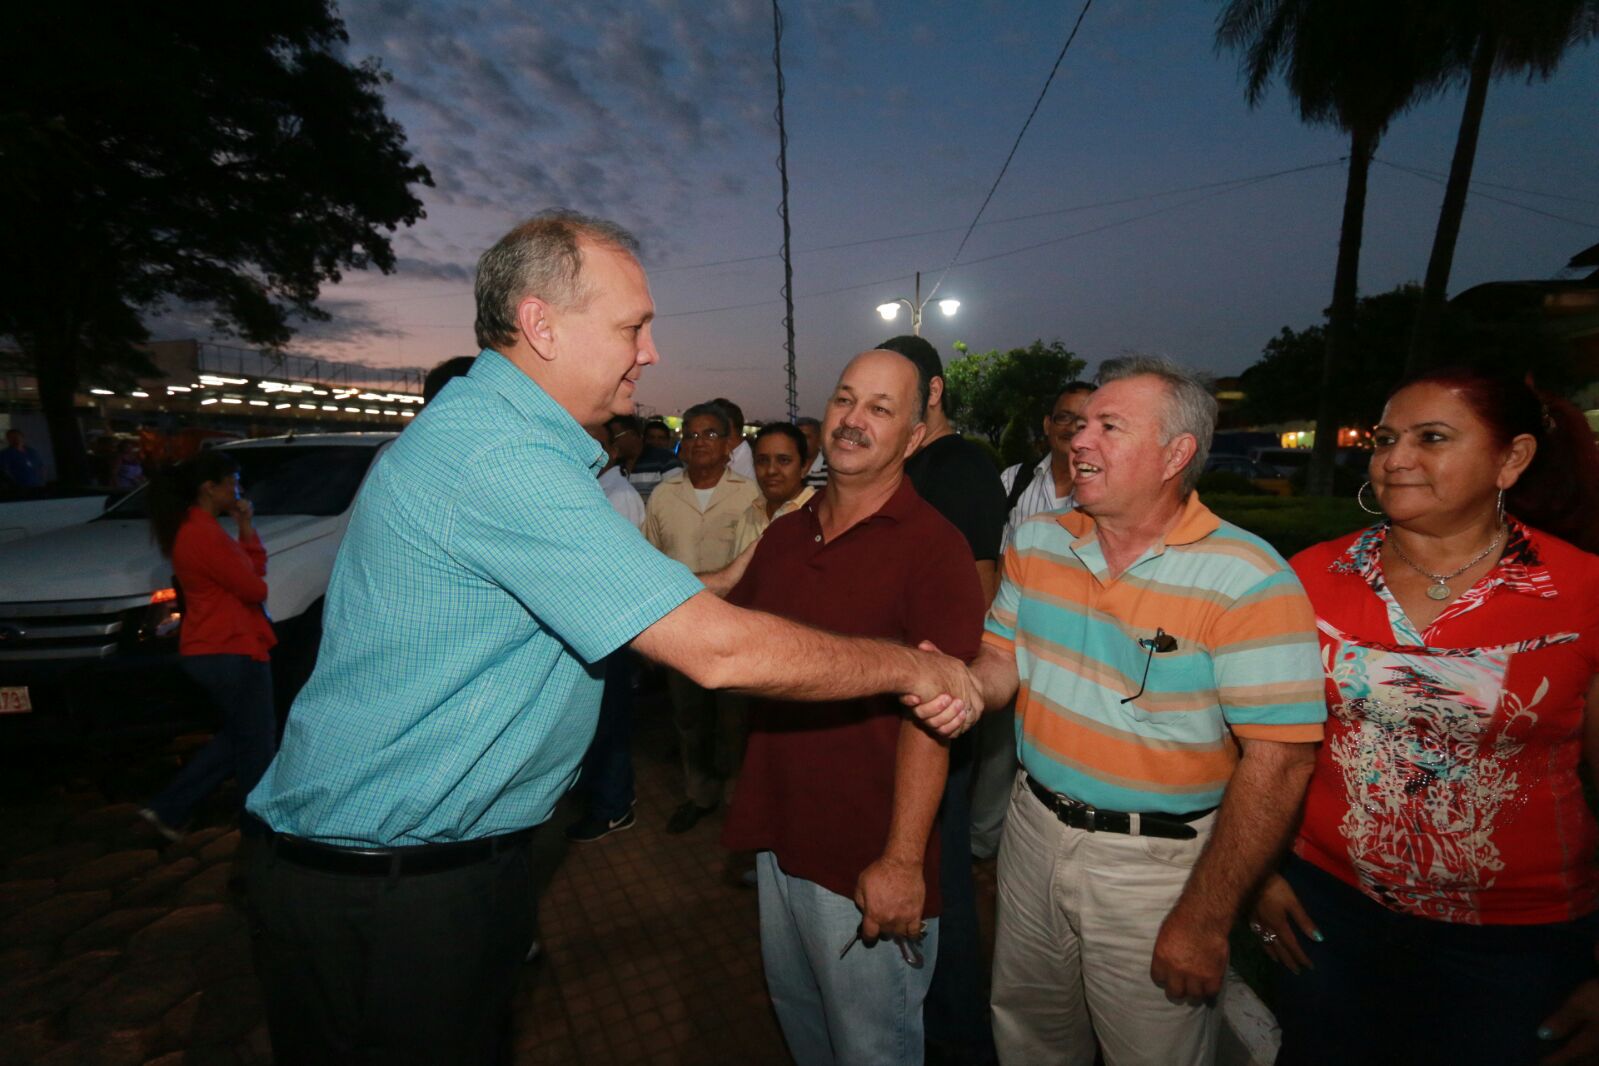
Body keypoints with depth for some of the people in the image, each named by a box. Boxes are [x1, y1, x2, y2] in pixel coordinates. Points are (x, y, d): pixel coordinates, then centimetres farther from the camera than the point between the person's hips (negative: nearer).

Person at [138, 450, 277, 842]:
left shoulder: (194, 528, 12)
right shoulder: (205, 533, -20)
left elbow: (252, 569, 11)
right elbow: (255, 588, -17)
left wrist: (245, 528, 0)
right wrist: (246, 529, -3)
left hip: (207, 651, 10)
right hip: (230, 651, -10)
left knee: (235, 737, 24)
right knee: (257, 743, 5)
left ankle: (168, 809, 26)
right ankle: (260, 828, 18)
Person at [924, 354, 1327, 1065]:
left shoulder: (1248, 581, -19)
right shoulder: (1036, 544, -2)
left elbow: (1278, 761, -19)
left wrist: (1204, 921, -16)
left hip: (1156, 864, -4)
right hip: (1035, 827, 5)